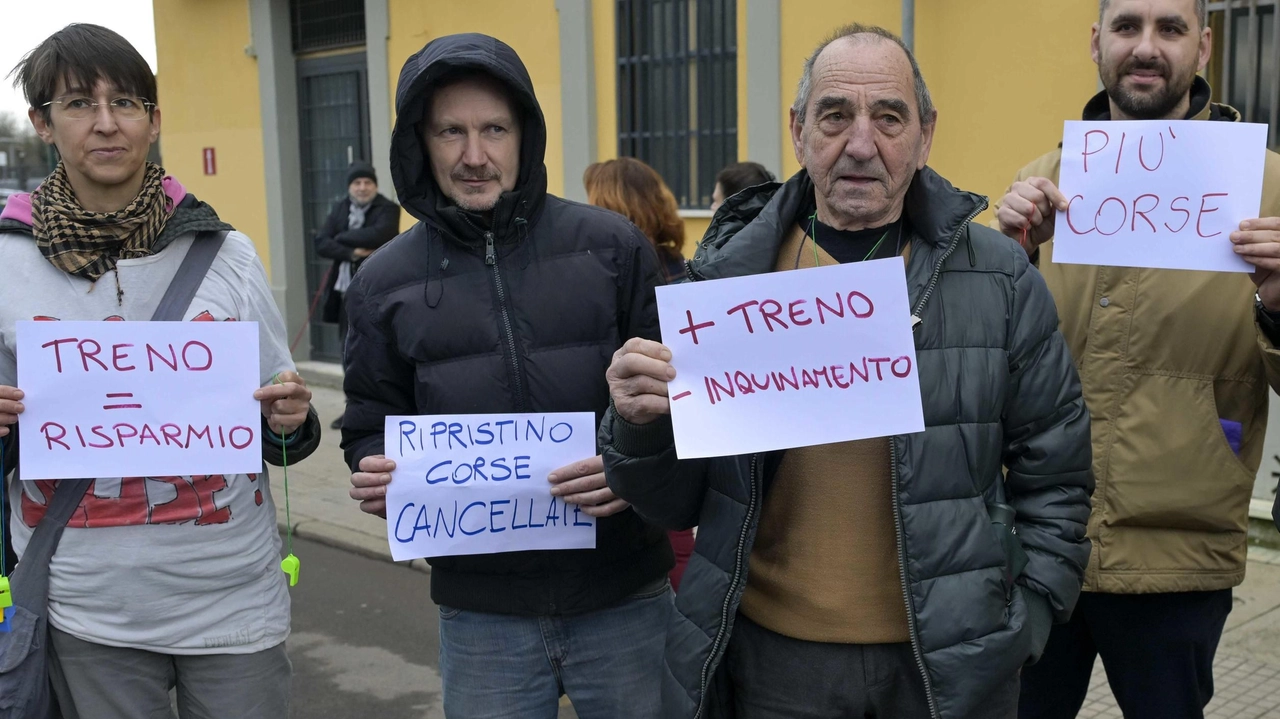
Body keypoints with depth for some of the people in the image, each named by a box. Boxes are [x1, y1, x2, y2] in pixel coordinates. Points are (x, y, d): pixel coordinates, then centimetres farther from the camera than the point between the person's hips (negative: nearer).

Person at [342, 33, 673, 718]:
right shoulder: (385, 281, 2)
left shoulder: (612, 246, -3)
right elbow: (372, 427, 11)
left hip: (623, 597, 0)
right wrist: (378, 473, -11)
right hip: (480, 614, 1)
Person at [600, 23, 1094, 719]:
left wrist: (1024, 620, 0)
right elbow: (674, 503, 1)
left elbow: (1053, 473, 6)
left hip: (949, 661, 0)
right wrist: (641, 426, -18)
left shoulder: (1000, 278, -3)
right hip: (770, 658, 1)